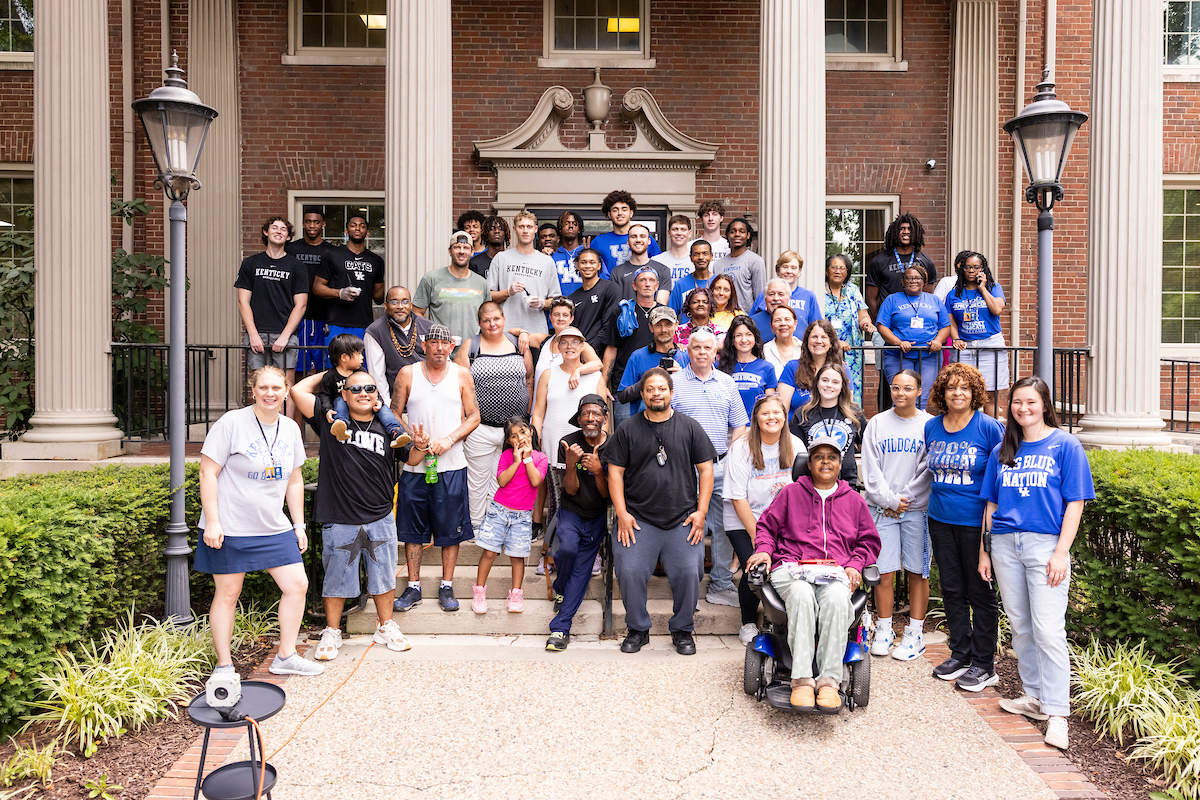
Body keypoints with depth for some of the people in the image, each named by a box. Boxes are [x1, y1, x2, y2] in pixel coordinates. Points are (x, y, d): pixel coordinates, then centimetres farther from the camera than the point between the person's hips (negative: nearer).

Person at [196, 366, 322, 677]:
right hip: (229, 527, -5)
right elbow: (208, 472, -11)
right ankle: (224, 666, 20)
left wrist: (299, 525, 13)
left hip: (274, 527, 6)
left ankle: (285, 657, 19)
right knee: (228, 594, 5)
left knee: (297, 585, 3)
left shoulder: (291, 429, 7)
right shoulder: (231, 423, -11)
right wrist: (212, 522, -16)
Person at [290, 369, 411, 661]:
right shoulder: (332, 422, -1)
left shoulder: (386, 428, 5)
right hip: (339, 521, -2)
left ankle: (386, 627, 32)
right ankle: (332, 632, 29)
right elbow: (298, 390, -6)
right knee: (337, 577, 10)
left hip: (380, 519, 2)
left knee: (383, 575, 14)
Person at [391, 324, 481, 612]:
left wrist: (449, 440, -11)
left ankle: (446, 587, 16)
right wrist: (413, 438, -10)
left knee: (451, 528, 4)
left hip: (452, 465, 0)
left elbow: (474, 416, 3)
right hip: (414, 464, 1)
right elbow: (393, 414, 6)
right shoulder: (407, 374, 4)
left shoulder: (462, 375, 4)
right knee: (412, 528, 6)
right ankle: (413, 587, 18)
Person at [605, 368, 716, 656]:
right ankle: (637, 629, 17)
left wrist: (701, 512, 0)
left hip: (683, 520, 0)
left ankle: (683, 630, 18)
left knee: (688, 573, -5)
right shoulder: (627, 429, 6)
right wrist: (622, 514, -3)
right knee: (629, 573, -6)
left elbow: (705, 470, 7)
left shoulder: (690, 427, 7)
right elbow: (615, 473, 5)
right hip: (638, 519, 0)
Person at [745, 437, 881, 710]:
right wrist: (764, 550, -1)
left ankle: (829, 681, -33)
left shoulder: (854, 500, 23)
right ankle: (801, 680, -37)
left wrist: (855, 565, 6)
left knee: (837, 597, -37)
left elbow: (869, 541, 25)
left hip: (837, 573, 1)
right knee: (801, 594, -38)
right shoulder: (791, 493, 19)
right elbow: (766, 526, 20)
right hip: (792, 568, -1)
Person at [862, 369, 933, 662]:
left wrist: (904, 499, -7)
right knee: (884, 571, 1)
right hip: (882, 507, 1)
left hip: (917, 508, -1)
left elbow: (929, 470, -2)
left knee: (917, 571, 4)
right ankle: (884, 630, 15)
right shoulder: (877, 424, 7)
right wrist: (890, 500, -6)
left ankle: (915, 634, 14)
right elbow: (871, 470, 3)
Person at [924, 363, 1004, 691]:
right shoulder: (931, 427, 6)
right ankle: (960, 653, 28)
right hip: (940, 519, 5)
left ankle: (984, 664, 16)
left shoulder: (989, 427, -9)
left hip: (976, 520, -5)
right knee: (951, 589, 13)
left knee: (980, 591, 4)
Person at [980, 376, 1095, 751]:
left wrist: (1061, 552, -11)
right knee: (1020, 626, 11)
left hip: (1045, 544, -5)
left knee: (1048, 630, -7)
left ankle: (1057, 713, 0)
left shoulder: (1065, 446, 0)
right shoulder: (1002, 451, 13)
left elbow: (1074, 504, -4)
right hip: (1005, 544, 5)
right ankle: (1034, 697, 25)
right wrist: (984, 550, 13)